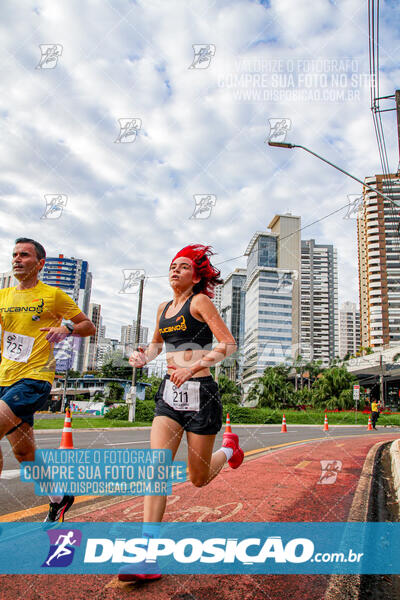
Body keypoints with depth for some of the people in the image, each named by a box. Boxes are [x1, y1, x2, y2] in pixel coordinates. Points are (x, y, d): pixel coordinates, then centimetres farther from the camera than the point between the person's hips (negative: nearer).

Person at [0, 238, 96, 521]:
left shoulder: (52, 294, -2)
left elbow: (90, 327, 2)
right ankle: (59, 498, 35)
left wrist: (67, 329, -17)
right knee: (25, 453, 14)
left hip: (35, 379, -6)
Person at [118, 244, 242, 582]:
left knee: (198, 479, 8)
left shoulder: (199, 302, -5)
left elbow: (229, 344, -12)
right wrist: (144, 357, 6)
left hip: (200, 393, -5)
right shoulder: (163, 308, 13)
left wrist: (193, 367, -24)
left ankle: (229, 449, 40)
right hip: (169, 393, 5)